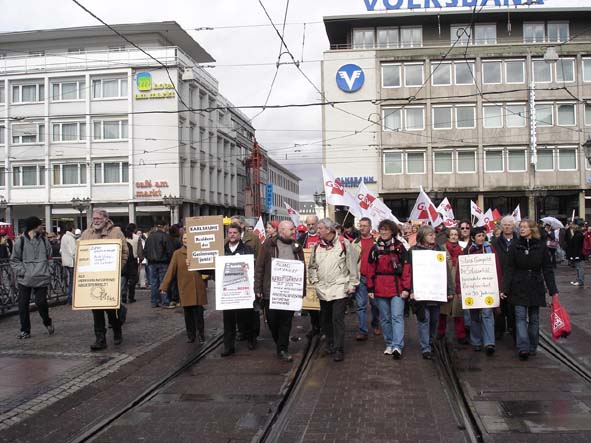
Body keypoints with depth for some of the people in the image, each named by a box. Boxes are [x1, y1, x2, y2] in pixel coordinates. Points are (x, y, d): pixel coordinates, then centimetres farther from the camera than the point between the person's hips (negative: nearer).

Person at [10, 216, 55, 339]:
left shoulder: (44, 240, 6)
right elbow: (14, 260, 4)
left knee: (41, 302, -8)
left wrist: (44, 269, 0)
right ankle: (25, 330, 17)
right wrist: (21, 271, -8)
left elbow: (49, 255, 11)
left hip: (41, 278, 0)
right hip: (25, 279, 0)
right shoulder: (21, 241, 0)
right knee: (23, 305, 3)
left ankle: (47, 322, 20)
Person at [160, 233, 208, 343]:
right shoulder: (177, 254, 3)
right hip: (185, 289, 0)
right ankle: (190, 335, 20)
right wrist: (164, 286, -4)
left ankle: (201, 334, 17)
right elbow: (171, 270, 0)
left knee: (198, 313, 2)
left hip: (198, 289, 0)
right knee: (188, 313, 6)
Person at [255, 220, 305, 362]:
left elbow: (303, 269, 11)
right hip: (271, 291, -2)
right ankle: (279, 343, 31)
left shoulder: (296, 247, 9)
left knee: (286, 321, 2)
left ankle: (283, 349, 12)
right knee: (272, 320, 7)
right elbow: (259, 267, -2)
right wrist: (258, 288, -7)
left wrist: (302, 289, 5)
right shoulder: (269, 244, -1)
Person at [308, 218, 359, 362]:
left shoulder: (344, 243, -6)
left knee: (337, 318, -9)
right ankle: (330, 344, 30)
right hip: (323, 289, 5)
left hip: (340, 288, -5)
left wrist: (352, 284, -3)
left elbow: (352, 265, -3)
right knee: (325, 319, 13)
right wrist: (314, 280, 8)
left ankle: (338, 349, -3)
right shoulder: (317, 246, 8)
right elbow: (312, 266, 21)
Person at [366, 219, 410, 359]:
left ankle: (397, 346, -13)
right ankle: (389, 344, 20)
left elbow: (406, 268, -5)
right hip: (380, 289, 3)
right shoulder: (375, 248, 7)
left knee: (397, 316, -10)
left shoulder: (399, 247, -1)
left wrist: (406, 288, -10)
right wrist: (370, 288, 2)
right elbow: (370, 270, 6)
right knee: (385, 318, 10)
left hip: (397, 288, -3)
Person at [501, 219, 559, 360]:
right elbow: (509, 269, -2)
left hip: (536, 288, 1)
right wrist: (505, 289, -9)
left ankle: (532, 347, 17)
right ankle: (523, 348, -14)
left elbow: (548, 270, 3)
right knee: (520, 317, -8)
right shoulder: (515, 247, 0)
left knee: (534, 319, 8)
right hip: (519, 288, -1)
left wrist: (553, 290, -2)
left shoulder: (541, 247, 0)